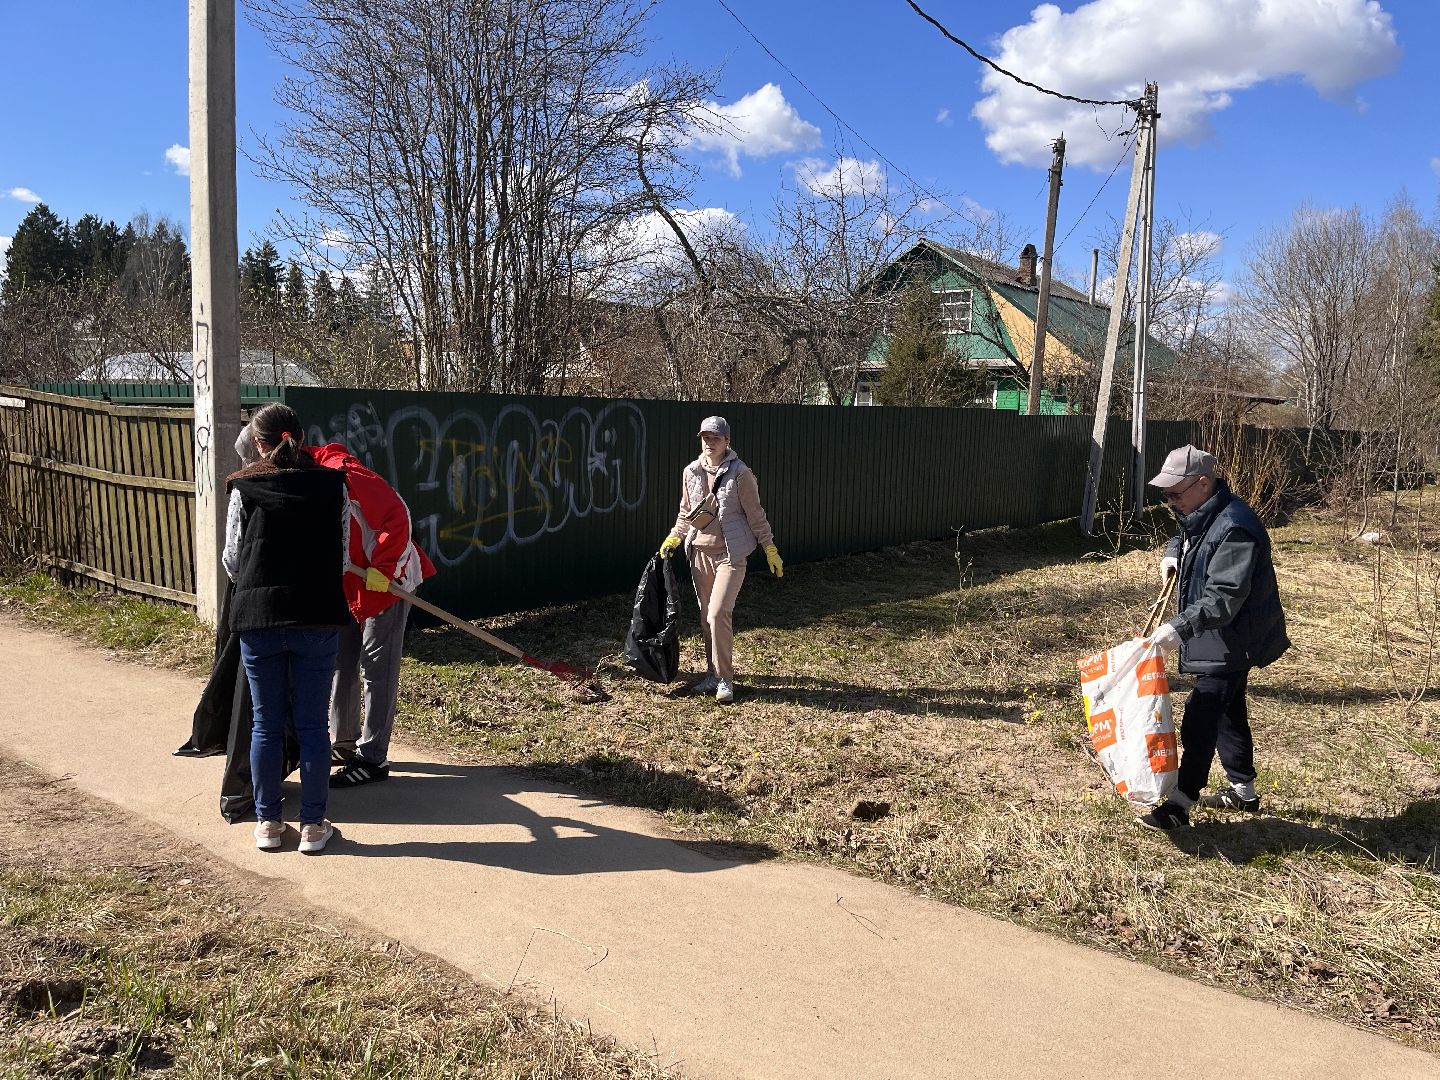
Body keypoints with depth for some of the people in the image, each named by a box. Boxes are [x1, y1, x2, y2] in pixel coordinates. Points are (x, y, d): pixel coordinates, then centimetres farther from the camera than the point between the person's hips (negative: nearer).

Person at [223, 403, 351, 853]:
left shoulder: (243, 489, -1)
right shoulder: (332, 485, 2)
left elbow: (231, 559, 5)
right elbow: (343, 557, 4)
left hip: (258, 619, 0)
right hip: (318, 619, 0)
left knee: (266, 725, 12)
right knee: (313, 725, 8)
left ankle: (268, 823, 22)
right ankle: (313, 825, 14)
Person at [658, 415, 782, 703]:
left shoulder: (739, 473, -8)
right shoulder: (691, 472, 6)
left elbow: (755, 513, -3)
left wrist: (770, 548, -4)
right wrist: (675, 537, 5)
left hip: (730, 553, -5)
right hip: (700, 552, 5)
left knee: (718, 613, -14)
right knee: (706, 616, 10)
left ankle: (725, 678, -3)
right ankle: (713, 672, 23)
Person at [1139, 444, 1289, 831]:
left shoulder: (1234, 528, -27)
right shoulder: (1202, 517, 5)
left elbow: (1224, 598, -32)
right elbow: (1182, 537, 30)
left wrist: (1180, 627, -39)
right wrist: (1172, 554, 8)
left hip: (1232, 643, -10)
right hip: (1221, 641, 10)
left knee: (1200, 719, -9)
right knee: (1228, 711, 21)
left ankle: (1181, 804, -3)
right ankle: (1243, 790, 36)